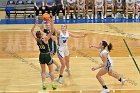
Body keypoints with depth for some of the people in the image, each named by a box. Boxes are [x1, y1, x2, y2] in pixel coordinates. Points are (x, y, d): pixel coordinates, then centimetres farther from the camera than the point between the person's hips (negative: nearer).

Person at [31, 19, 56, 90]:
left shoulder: (37, 39, -11)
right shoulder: (45, 39, -23)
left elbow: (32, 31, 1)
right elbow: (52, 31, -28)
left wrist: (35, 23, -4)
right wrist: (52, 23, -28)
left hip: (41, 56, 4)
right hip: (47, 56, -4)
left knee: (43, 71, 16)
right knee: (51, 71, 11)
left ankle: (44, 84, 12)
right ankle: (53, 84, 13)